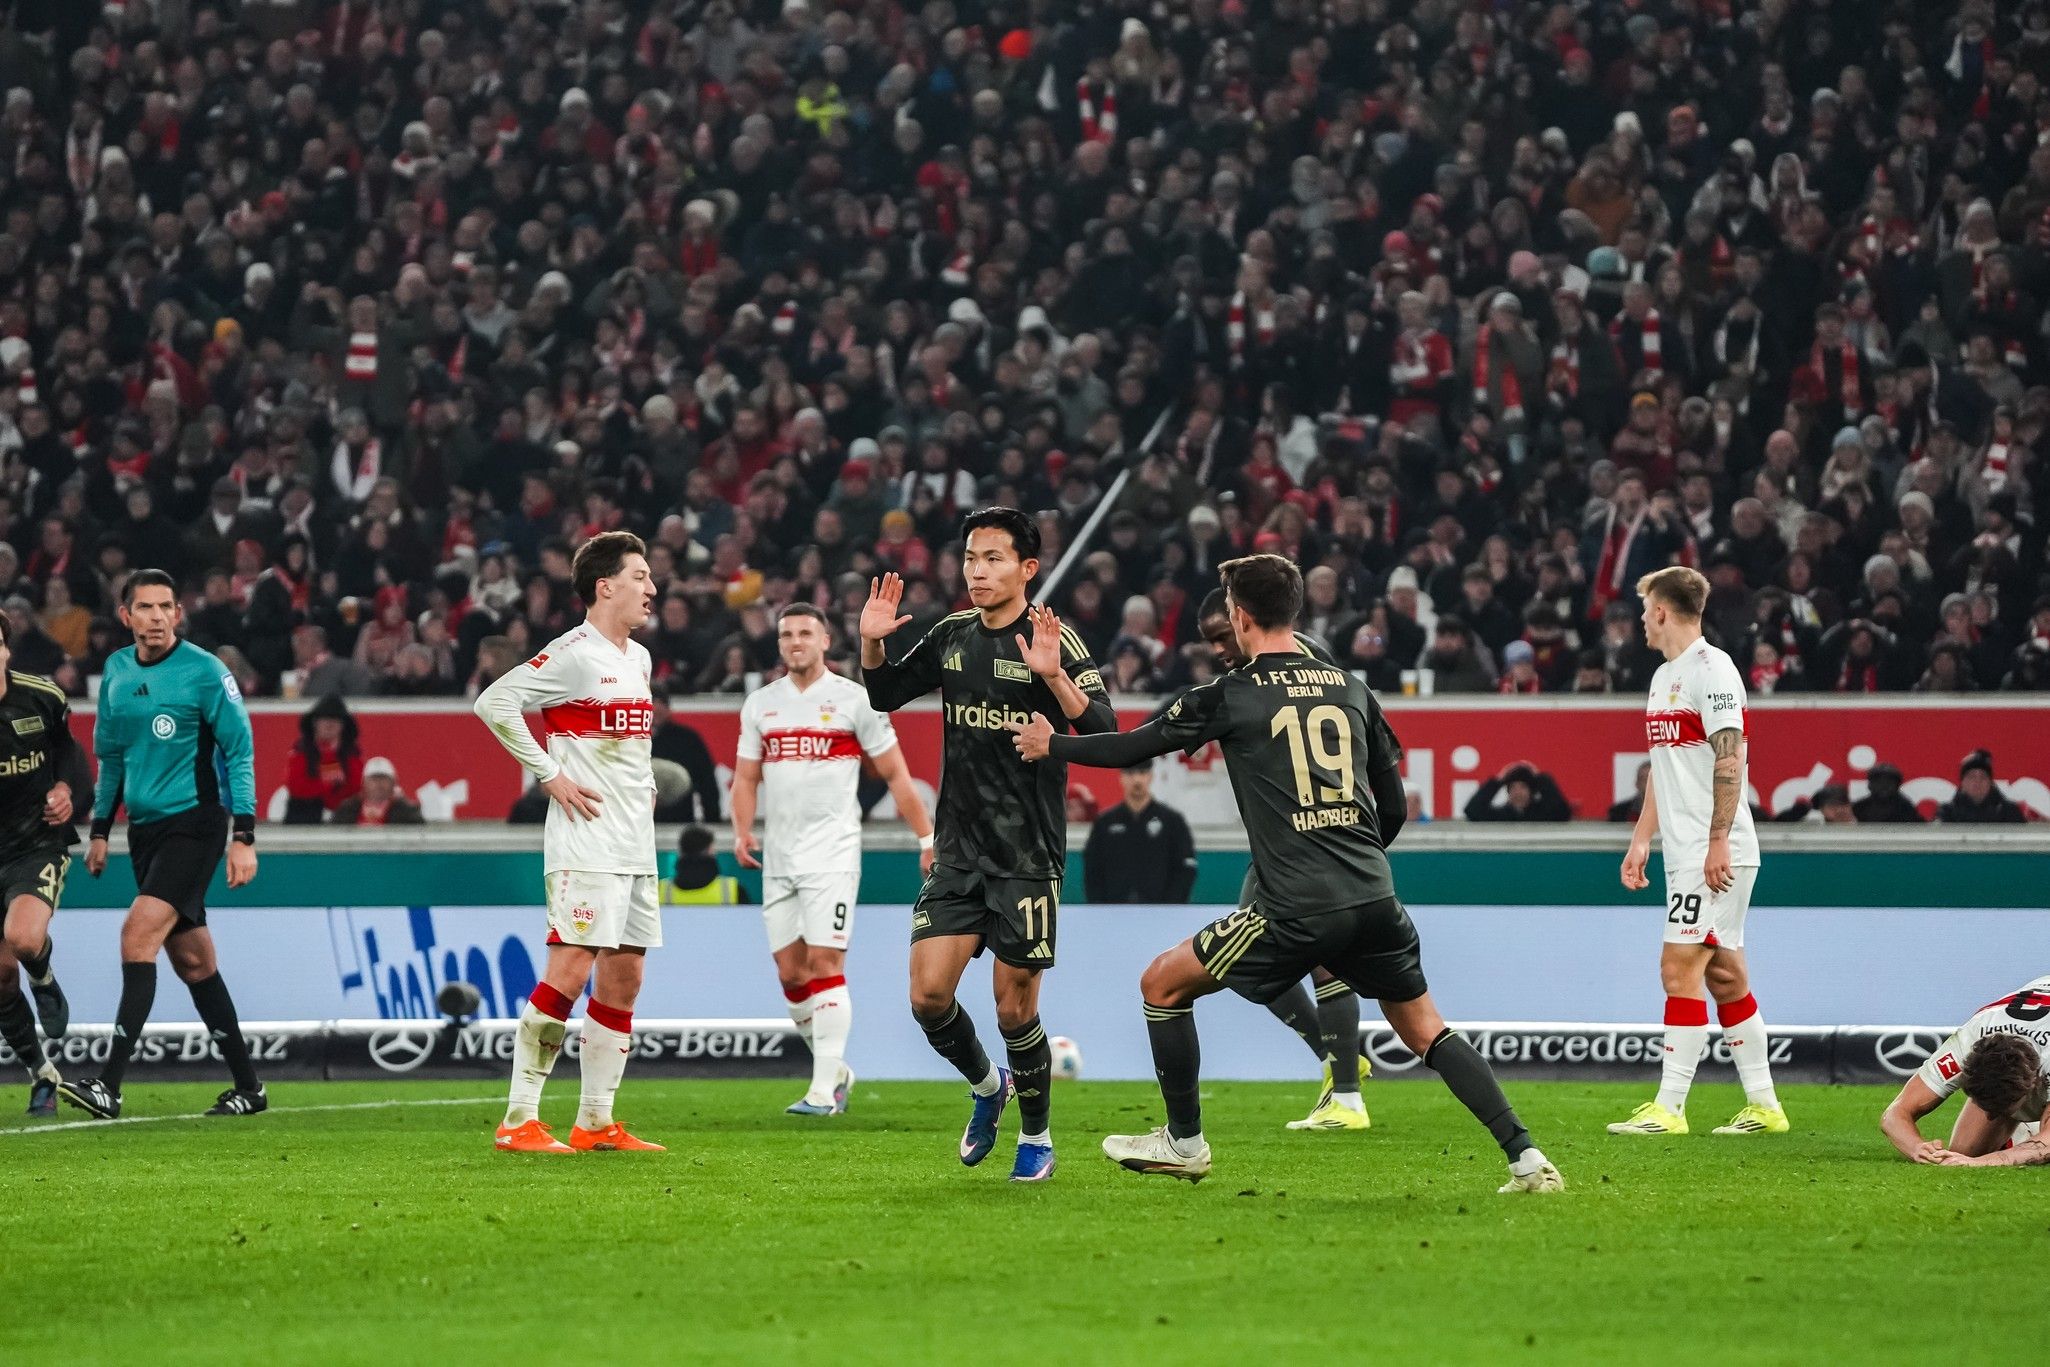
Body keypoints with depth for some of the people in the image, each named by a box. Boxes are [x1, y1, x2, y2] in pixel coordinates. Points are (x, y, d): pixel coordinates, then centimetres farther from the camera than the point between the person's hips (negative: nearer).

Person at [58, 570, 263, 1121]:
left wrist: (243, 837, -14)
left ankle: (110, 1085, -24)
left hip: (195, 822, -7)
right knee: (191, 959, 9)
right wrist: (100, 831, 18)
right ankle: (248, 1086, 17)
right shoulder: (116, 672, 8)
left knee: (140, 932, -20)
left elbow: (240, 750, -9)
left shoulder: (204, 671, -10)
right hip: (144, 827, 7)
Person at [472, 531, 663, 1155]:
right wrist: (550, 775, -15)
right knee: (570, 971, -13)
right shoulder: (573, 654, -11)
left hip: (636, 846, 9)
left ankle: (596, 1122, 12)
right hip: (586, 844, -9)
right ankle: (519, 1120, -10)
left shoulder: (640, 658, 15)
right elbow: (493, 702, -16)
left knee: (624, 977, 7)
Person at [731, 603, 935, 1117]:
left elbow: (895, 773, 2)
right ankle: (834, 1070, 20)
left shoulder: (854, 699, -1)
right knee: (790, 972, 4)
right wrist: (742, 832, 0)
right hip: (779, 856, 5)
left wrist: (927, 837, -1)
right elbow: (746, 776, 16)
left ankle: (824, 1090, -12)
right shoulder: (759, 704, 12)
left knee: (825, 964, -12)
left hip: (832, 855, -5)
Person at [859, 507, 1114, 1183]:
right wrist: (872, 643, 1)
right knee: (928, 995, -4)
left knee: (1014, 1006, -1)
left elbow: (1104, 732, -19)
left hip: (1028, 854, -5)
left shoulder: (1055, 640, -9)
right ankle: (987, 1084, 25)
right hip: (958, 848, 5)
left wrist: (1053, 675, -34)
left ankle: (1037, 1134, 20)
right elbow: (883, 695, 20)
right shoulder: (952, 636, 7)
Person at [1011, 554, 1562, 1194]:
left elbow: (1134, 746, 10)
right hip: (1374, 898, 5)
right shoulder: (1351, 690, 13)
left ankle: (1184, 1142, 21)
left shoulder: (1231, 695, 0)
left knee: (1163, 984, 14)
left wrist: (1051, 745, 27)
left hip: (1296, 912, -5)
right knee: (1425, 1028, 17)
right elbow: (1394, 807, 19)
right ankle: (1526, 1157, 3)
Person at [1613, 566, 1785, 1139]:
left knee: (1680, 967, -11)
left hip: (1716, 854, -9)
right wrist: (1641, 841, 20)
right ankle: (1764, 1106, 12)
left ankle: (1669, 1108, -11)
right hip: (1685, 854, 9)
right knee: (1725, 975, 9)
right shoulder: (1664, 677, 19)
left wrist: (1718, 843, -22)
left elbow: (1729, 760, -17)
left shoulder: (1712, 669, -11)